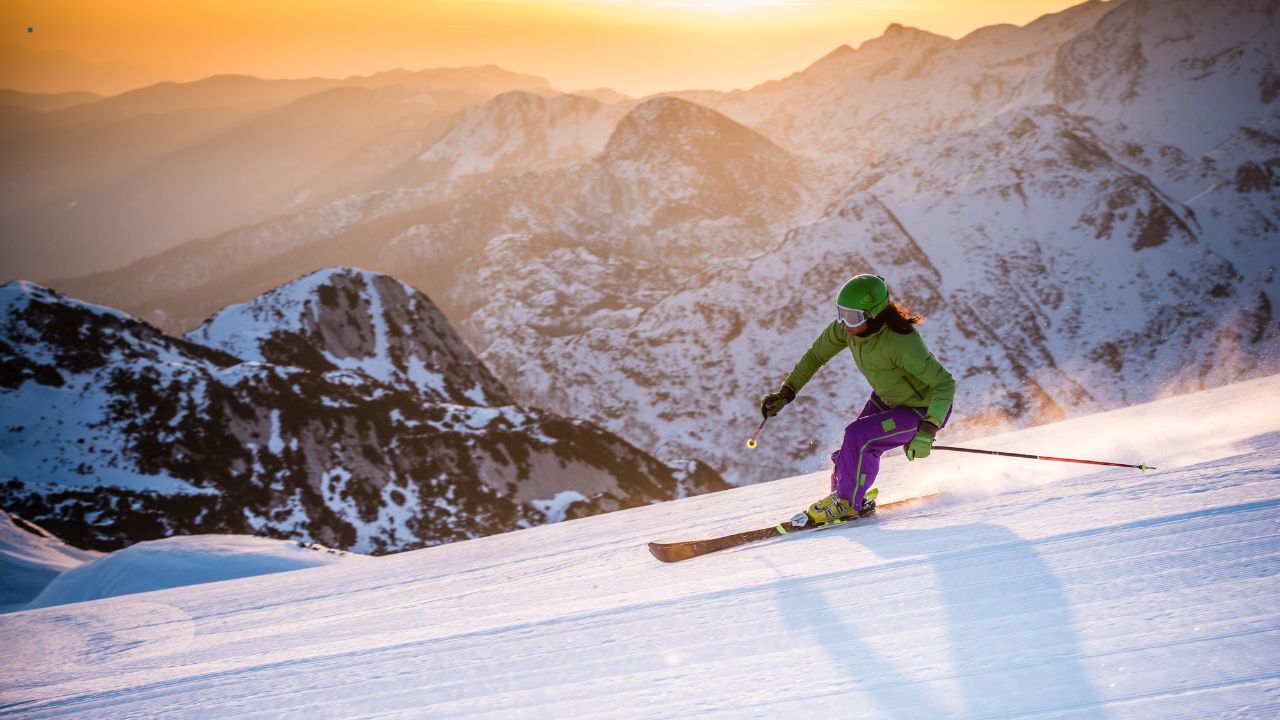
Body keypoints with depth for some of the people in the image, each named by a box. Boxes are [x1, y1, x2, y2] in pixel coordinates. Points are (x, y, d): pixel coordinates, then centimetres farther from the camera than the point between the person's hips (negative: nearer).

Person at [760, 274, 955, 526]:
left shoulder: (900, 342, -38)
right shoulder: (846, 326, -18)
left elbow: (945, 383, -34)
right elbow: (815, 356, -2)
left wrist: (927, 430, -44)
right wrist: (786, 392, -8)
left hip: (926, 410, -6)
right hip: (886, 399, 7)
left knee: (858, 436, -24)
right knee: (848, 455, -3)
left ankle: (846, 502, -3)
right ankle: (850, 496, 26)